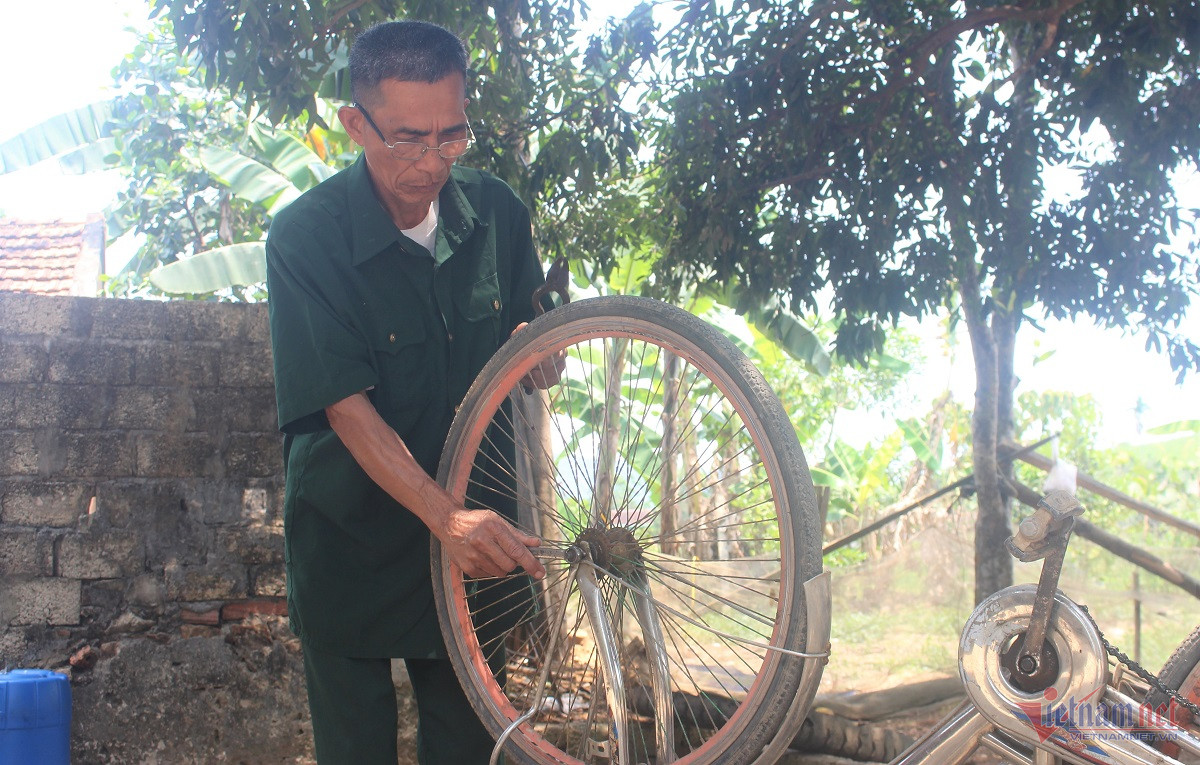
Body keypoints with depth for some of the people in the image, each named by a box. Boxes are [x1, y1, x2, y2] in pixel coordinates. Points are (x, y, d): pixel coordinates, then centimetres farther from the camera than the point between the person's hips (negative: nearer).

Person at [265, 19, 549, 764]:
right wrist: (446, 515, -34)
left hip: (474, 534, 3)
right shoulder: (306, 237, -15)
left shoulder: (497, 213, -3)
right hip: (352, 541, -3)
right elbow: (348, 407, -22)